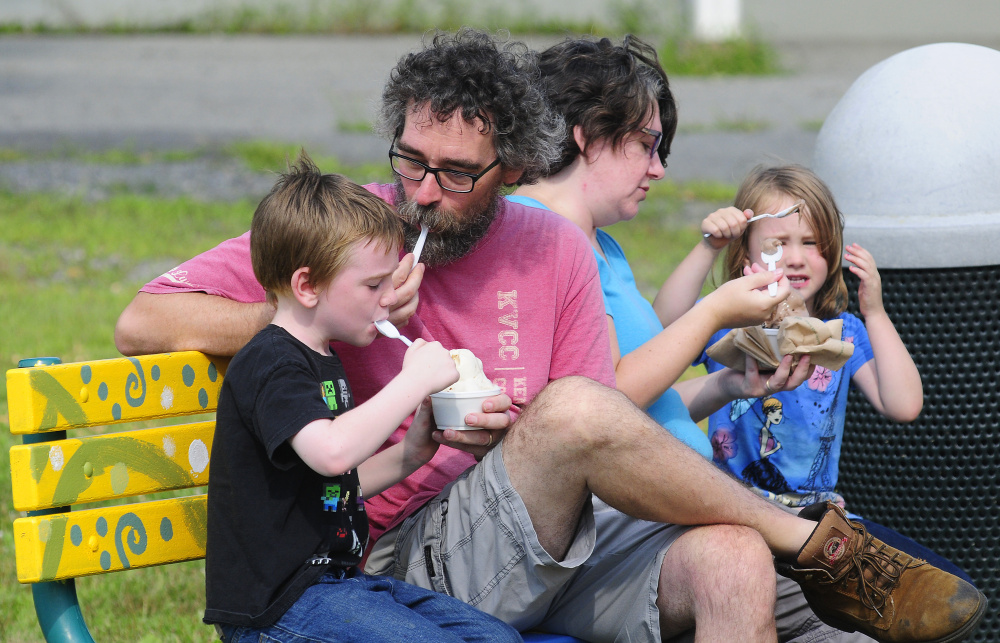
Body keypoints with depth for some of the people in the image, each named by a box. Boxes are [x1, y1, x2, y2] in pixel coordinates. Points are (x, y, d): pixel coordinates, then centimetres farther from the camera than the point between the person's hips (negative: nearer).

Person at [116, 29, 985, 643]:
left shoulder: (554, 250, 9)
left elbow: (605, 457, 10)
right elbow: (143, 323, -8)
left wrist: (511, 430, -14)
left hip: (556, 547, 4)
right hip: (417, 558, -4)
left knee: (731, 560, -26)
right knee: (573, 407, -31)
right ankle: (819, 548, -13)